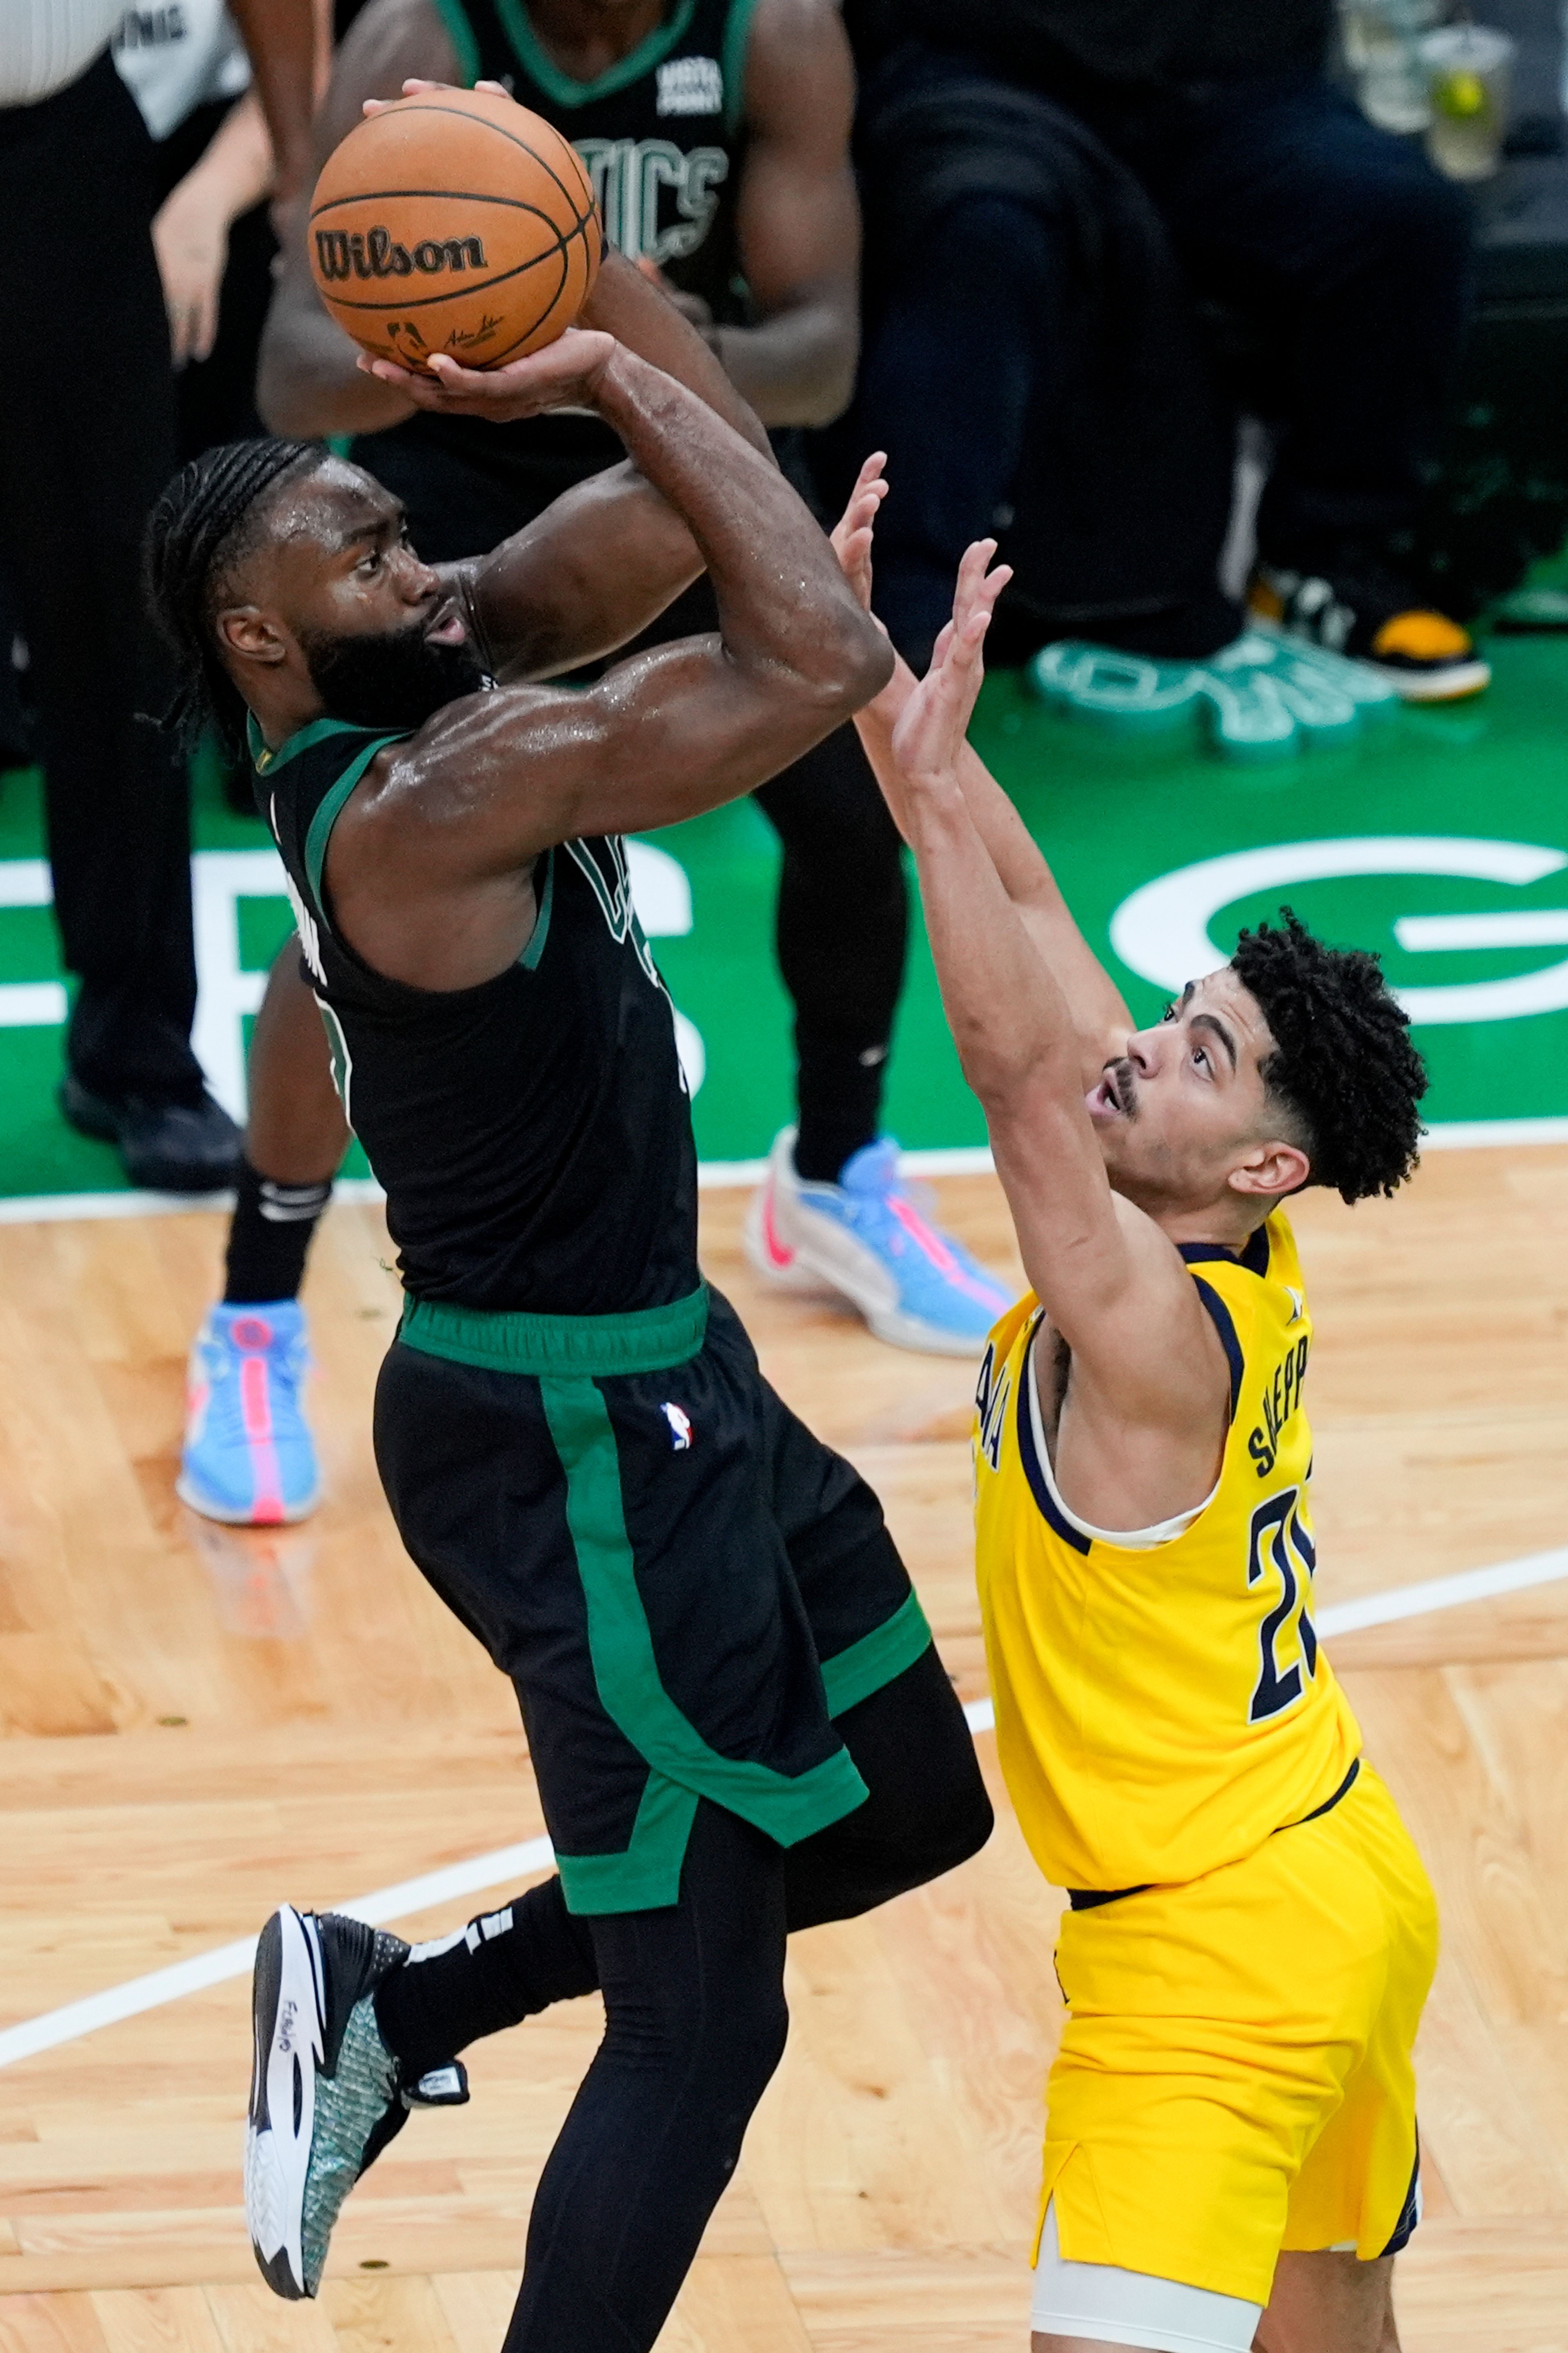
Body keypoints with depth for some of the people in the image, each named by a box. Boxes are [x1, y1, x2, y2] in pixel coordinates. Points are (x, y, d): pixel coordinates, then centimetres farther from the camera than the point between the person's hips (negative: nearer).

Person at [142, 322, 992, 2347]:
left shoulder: (443, 689, 2)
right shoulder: (426, 797, -26)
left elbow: (669, 510, 5)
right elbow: (822, 662, -31)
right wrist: (617, 377, -24)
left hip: (657, 1383, 10)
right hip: (571, 1439, -10)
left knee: (908, 1814, 22)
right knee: (704, 2023, -2)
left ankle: (388, 2007, 27)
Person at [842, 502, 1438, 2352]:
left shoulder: (1150, 1341, -24)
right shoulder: (1236, 1254, -2)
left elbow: (1019, 1075, -36)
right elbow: (1035, 927, -2)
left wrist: (931, 786, -38)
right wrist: (877, 675, -5)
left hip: (1218, 1953, -10)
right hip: (1340, 1877, 10)